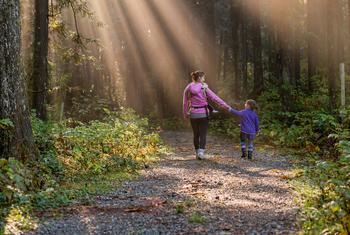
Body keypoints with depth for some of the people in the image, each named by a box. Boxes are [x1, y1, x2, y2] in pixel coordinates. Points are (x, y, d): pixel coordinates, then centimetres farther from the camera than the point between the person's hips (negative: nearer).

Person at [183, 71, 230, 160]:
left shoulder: (188, 89, -1)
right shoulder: (204, 88, -9)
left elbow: (185, 103, 3)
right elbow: (215, 98, -9)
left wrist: (185, 114, 15)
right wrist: (226, 106, -5)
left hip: (193, 114, 3)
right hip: (203, 114, -3)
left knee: (196, 134, 15)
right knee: (203, 134, 2)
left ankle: (197, 153, 21)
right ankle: (201, 152, -12)